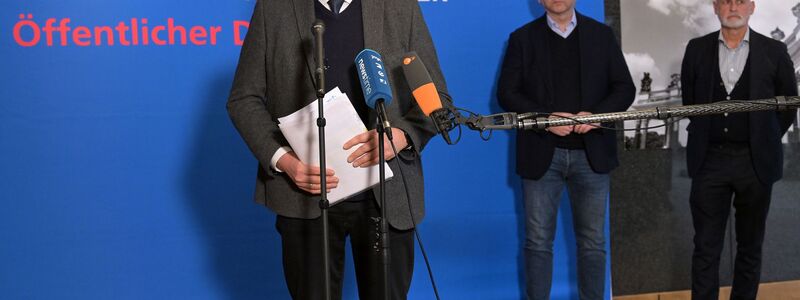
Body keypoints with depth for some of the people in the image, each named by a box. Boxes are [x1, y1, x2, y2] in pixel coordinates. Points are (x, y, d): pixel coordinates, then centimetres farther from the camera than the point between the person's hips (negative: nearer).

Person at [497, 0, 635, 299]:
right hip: (541, 155, -1)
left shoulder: (601, 34, 9)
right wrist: (545, 118, -16)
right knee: (538, 241, 3)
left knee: (592, 241, 8)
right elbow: (507, 93, -1)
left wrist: (595, 115, -12)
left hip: (591, 154, 1)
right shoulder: (522, 38, 5)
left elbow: (625, 88, 6)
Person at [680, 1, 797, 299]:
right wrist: (703, 136, 9)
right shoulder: (697, 49, 3)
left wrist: (765, 142, 6)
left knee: (750, 246, 11)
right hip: (709, 161, 0)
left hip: (755, 162, 0)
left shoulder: (774, 51, -1)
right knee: (706, 247, 3)